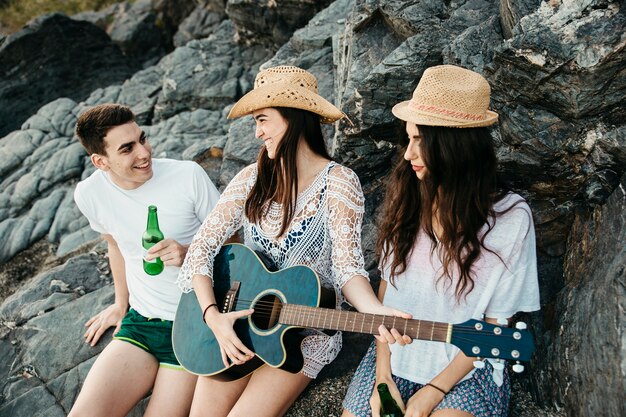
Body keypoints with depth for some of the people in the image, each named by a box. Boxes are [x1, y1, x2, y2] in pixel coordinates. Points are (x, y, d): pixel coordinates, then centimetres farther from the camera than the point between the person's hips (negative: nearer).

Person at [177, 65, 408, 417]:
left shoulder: (338, 182, -12)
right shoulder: (252, 178, 0)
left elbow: (347, 264, -17)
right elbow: (203, 246, -4)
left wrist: (375, 312, -37)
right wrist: (212, 315, -18)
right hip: (240, 323, 4)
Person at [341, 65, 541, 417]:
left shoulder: (510, 217, -14)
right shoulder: (406, 195, -4)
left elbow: (495, 325, -8)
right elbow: (386, 286, 2)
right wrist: (383, 376, -5)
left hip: (467, 371, -3)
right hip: (395, 357, 4)